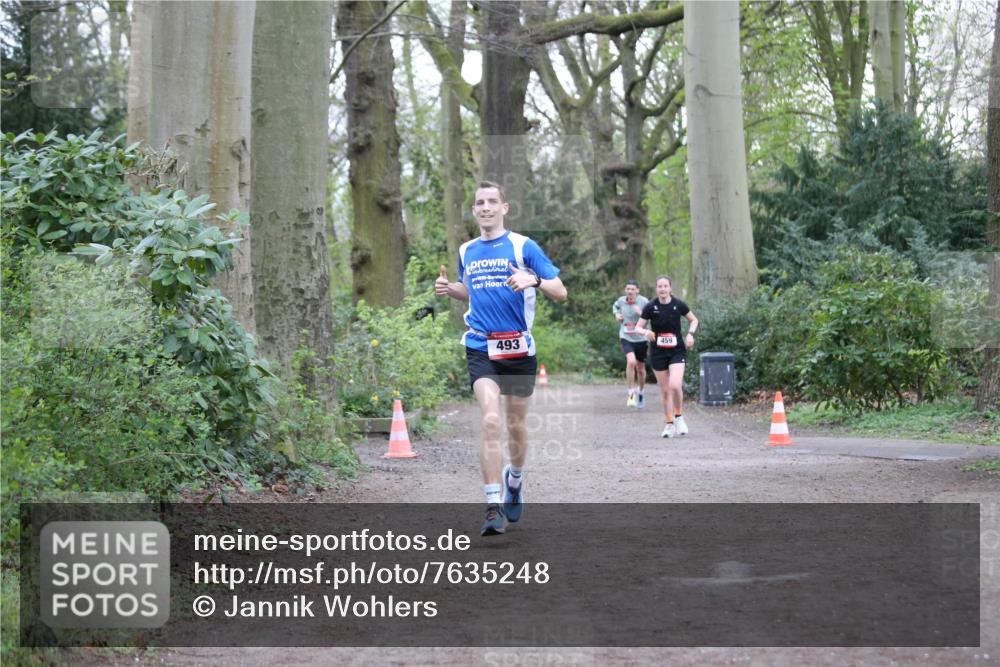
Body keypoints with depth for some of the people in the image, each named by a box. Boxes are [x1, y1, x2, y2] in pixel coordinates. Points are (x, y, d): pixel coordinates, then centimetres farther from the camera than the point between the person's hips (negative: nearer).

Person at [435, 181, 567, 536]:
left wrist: (533, 281, -25)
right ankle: (494, 508, -16)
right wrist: (449, 288, 6)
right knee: (490, 420, -17)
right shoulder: (467, 251, 10)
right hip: (480, 349, 1)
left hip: (518, 349, -1)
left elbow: (560, 292, -5)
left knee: (516, 426, 10)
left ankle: (514, 479, 41)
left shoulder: (523, 246, -3)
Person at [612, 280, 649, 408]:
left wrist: (642, 313, -29)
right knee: (631, 361, -26)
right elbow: (615, 306, 23)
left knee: (640, 369, 15)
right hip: (626, 338, 0)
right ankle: (631, 394, -16)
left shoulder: (643, 301, -12)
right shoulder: (621, 300, -1)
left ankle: (641, 393, 41)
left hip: (640, 339, 0)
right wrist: (616, 314, 4)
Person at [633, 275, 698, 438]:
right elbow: (638, 327, 0)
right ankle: (669, 424, 20)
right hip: (658, 353, 1)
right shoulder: (650, 307, -5)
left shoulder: (678, 304, -4)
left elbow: (694, 320, 11)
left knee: (675, 385, -19)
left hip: (677, 351, -1)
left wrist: (690, 334, -7)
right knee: (664, 390, 5)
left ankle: (679, 417, 5)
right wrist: (646, 332, -22)